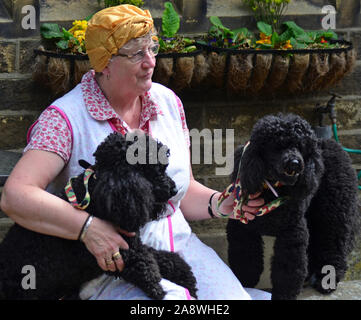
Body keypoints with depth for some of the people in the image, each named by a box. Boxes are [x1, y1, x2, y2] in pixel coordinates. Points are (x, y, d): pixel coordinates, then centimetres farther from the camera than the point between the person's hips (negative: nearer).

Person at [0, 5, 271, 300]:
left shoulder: (168, 102, 11)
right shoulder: (66, 118, -9)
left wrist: (218, 203, -1)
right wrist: (88, 227, -30)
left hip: (180, 247, 5)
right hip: (111, 266, -5)